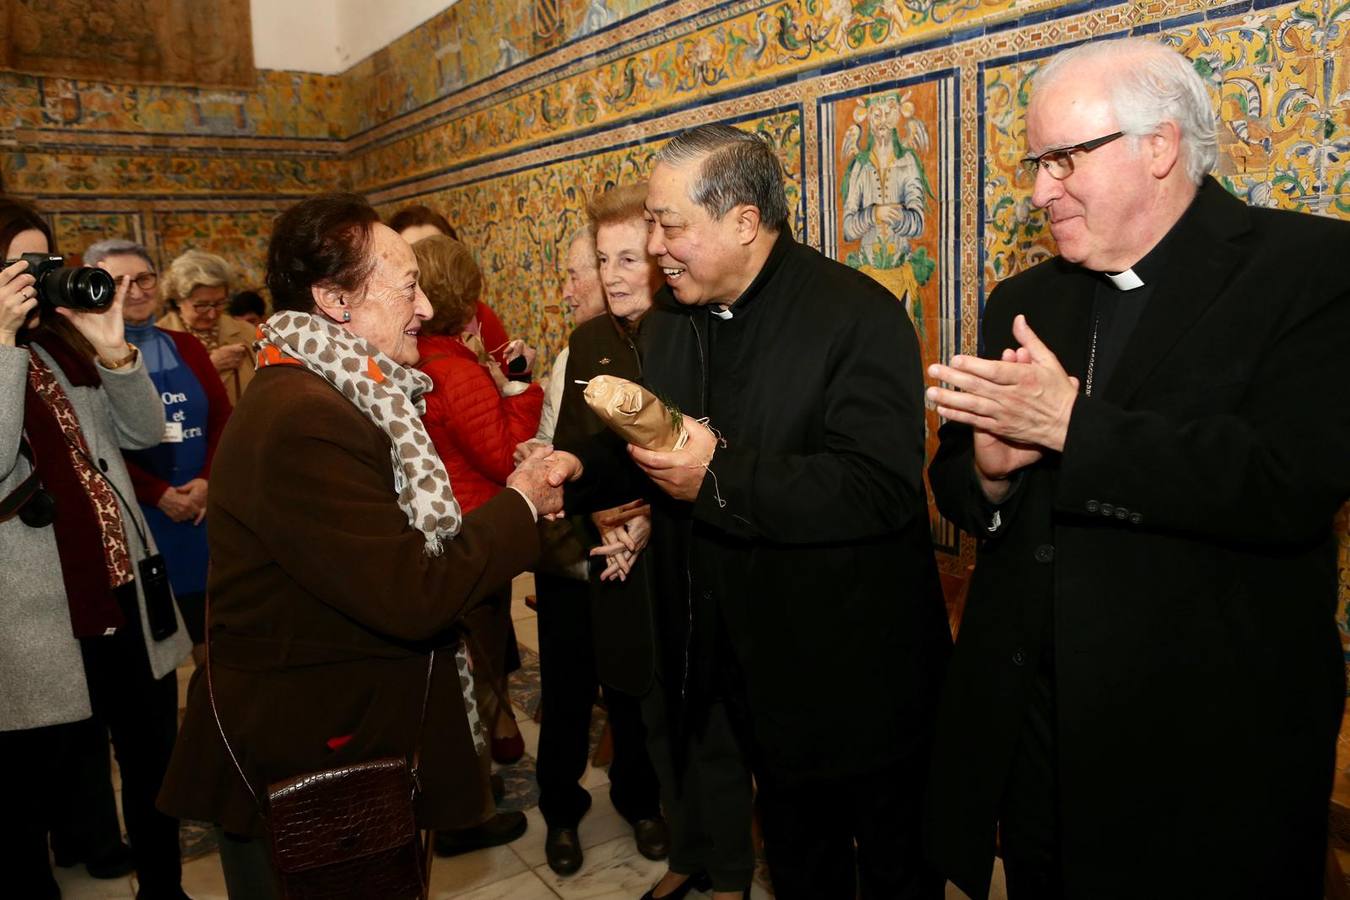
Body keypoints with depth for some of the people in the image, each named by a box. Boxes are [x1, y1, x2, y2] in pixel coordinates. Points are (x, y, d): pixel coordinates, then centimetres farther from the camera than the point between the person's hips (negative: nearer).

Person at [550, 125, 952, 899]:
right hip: (752, 669, 7)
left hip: (854, 674, -6)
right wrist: (582, 466, -2)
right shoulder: (671, 320, 5)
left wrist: (720, 478, -31)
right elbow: (655, 439, 18)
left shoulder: (859, 318, -19)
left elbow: (883, 487, -29)